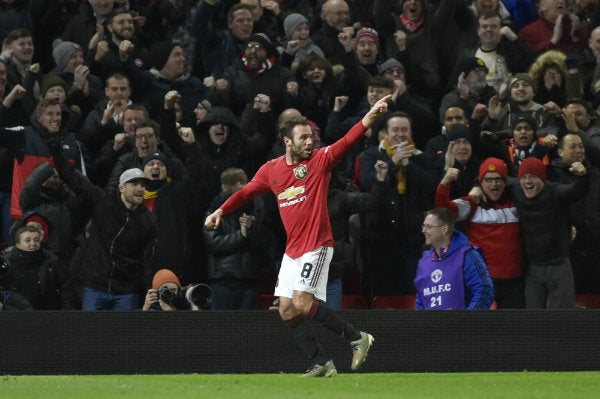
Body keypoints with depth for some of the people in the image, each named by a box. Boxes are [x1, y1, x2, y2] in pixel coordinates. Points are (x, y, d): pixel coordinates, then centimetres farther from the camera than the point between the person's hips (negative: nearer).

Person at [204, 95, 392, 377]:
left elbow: (347, 142, -19)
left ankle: (357, 338, -7)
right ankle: (322, 364, 9)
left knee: (302, 302, -19)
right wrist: (221, 211, 7)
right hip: (292, 250, 6)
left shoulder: (320, 160, -5)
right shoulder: (271, 170, 7)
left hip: (317, 245, -6)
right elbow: (247, 192, 20)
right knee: (287, 310, 3)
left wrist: (370, 116, -34)